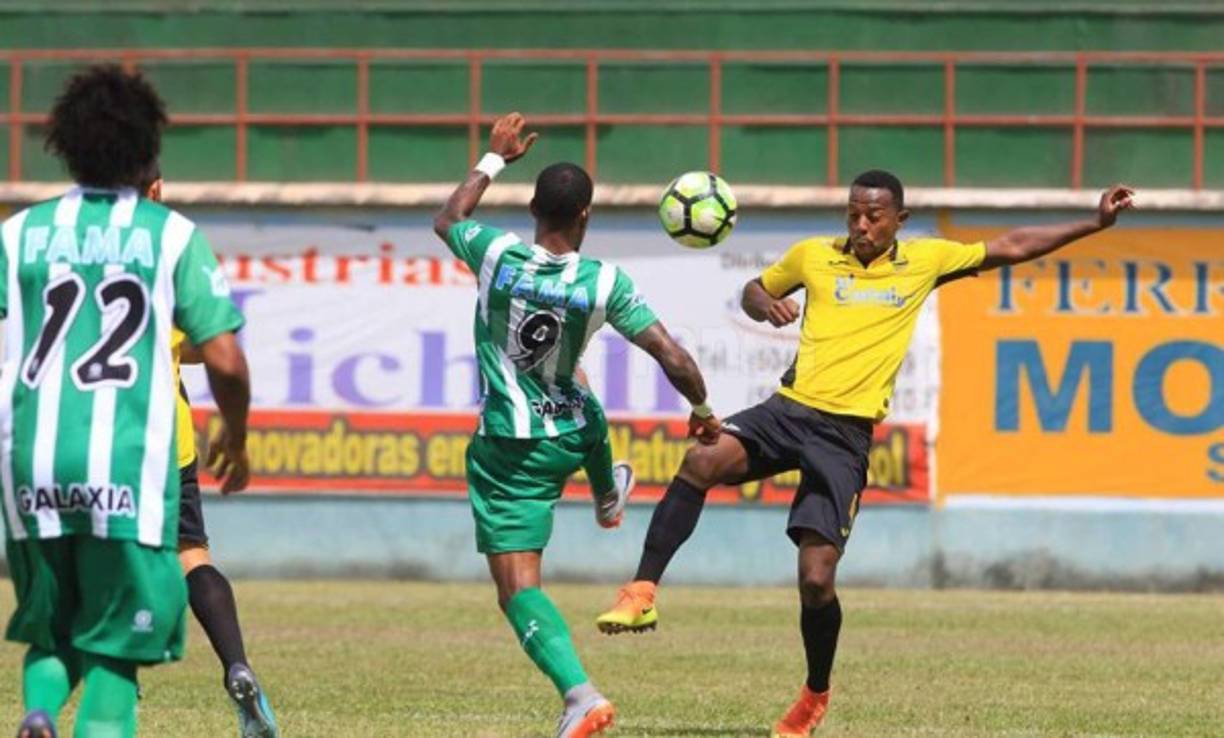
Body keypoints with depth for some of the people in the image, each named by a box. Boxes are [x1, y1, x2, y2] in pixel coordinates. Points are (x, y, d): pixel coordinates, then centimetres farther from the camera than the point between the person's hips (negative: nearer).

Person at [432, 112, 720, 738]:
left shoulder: (497, 255, -16)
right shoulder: (604, 283, -15)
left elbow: (447, 219, 9)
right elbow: (674, 360, -15)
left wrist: (495, 157, 21)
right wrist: (703, 412, 5)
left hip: (507, 451, -3)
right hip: (573, 437, 3)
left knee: (518, 587, -8)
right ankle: (607, 500, 73)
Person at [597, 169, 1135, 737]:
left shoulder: (926, 260, 9)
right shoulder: (814, 256, 10)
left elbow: (1012, 247, 16)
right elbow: (755, 290, 26)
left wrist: (1096, 223, 13)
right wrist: (766, 305, 2)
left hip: (846, 434, -1)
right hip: (790, 409, 1)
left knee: (817, 578, -8)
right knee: (703, 460, -30)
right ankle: (643, 593, -25)